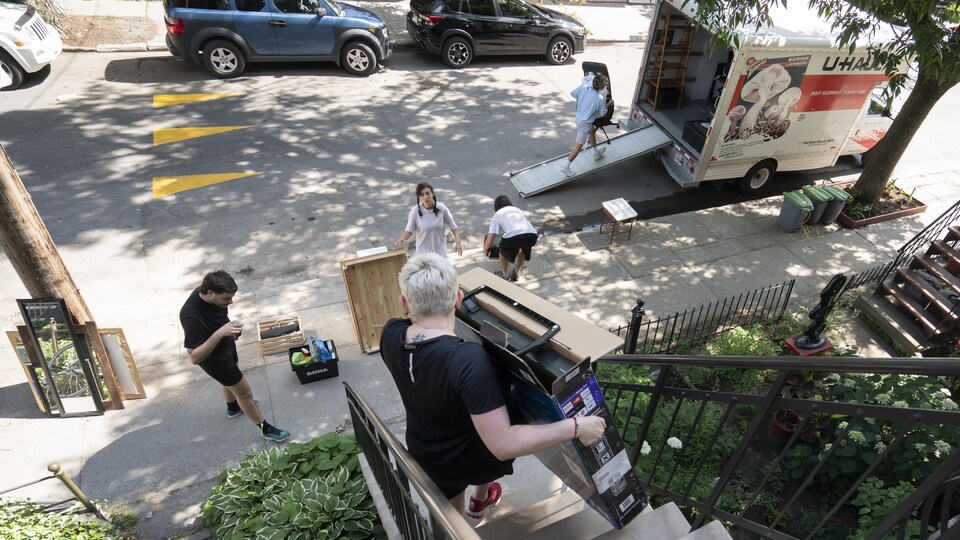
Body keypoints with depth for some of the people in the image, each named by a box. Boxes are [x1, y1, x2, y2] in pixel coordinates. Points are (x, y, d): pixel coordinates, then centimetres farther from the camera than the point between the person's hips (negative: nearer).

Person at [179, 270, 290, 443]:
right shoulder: (192, 317, -42)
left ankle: (233, 407, 62)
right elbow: (194, 357, -39)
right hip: (214, 358, -8)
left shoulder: (206, 293, -18)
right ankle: (266, 429, 27)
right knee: (244, 392, 7)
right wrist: (219, 333, -48)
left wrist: (229, 330, 13)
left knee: (229, 379, 33)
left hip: (226, 345, 8)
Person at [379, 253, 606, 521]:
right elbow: (502, 445, -40)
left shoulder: (390, 335, -24)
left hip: (426, 459, 3)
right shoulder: (469, 360, -42)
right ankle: (479, 502, 64)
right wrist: (575, 427, -33)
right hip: (472, 460, -2)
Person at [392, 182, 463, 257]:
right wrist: (401, 239, -31)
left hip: (440, 251, 1)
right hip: (423, 251, -1)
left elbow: (454, 227, -5)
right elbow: (409, 230, -11)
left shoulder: (442, 208, -14)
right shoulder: (415, 211, -16)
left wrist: (458, 243, -18)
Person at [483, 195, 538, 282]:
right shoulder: (518, 210, 36)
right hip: (532, 234, 4)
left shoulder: (497, 215, 24)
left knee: (504, 251, 27)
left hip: (513, 236, -3)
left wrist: (485, 249, 40)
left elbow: (489, 241, 17)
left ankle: (505, 276, 40)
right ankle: (516, 273, 47)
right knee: (525, 248, 36)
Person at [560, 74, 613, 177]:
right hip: (585, 123, -8)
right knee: (579, 145, 5)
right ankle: (565, 166, 8)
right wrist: (609, 104, 10)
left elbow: (572, 93, 1)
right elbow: (603, 113, -8)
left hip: (578, 116, 8)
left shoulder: (583, 87, -16)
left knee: (592, 130, 31)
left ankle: (596, 153, 52)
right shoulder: (599, 99, -26)